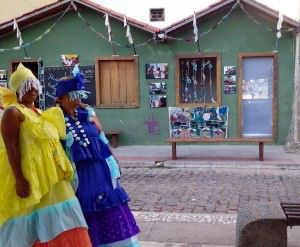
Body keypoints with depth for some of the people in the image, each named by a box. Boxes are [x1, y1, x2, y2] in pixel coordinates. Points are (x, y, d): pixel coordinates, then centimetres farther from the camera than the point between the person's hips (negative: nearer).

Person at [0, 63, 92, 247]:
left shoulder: (38, 112, 18)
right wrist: (20, 180, -25)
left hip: (51, 177, 9)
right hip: (30, 177, -9)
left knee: (54, 222, 9)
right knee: (32, 225, -3)